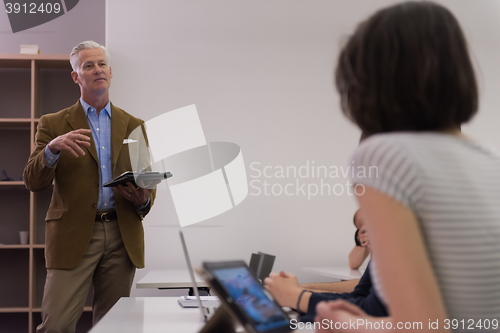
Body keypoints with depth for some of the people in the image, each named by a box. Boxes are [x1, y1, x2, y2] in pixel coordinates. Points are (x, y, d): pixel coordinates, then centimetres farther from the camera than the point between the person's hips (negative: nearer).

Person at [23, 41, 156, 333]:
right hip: (73, 236, -2)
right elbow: (33, 182, -2)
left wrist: (143, 200, -8)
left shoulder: (135, 126, 13)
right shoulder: (53, 124, 6)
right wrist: (53, 148, -20)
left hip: (123, 238, 2)